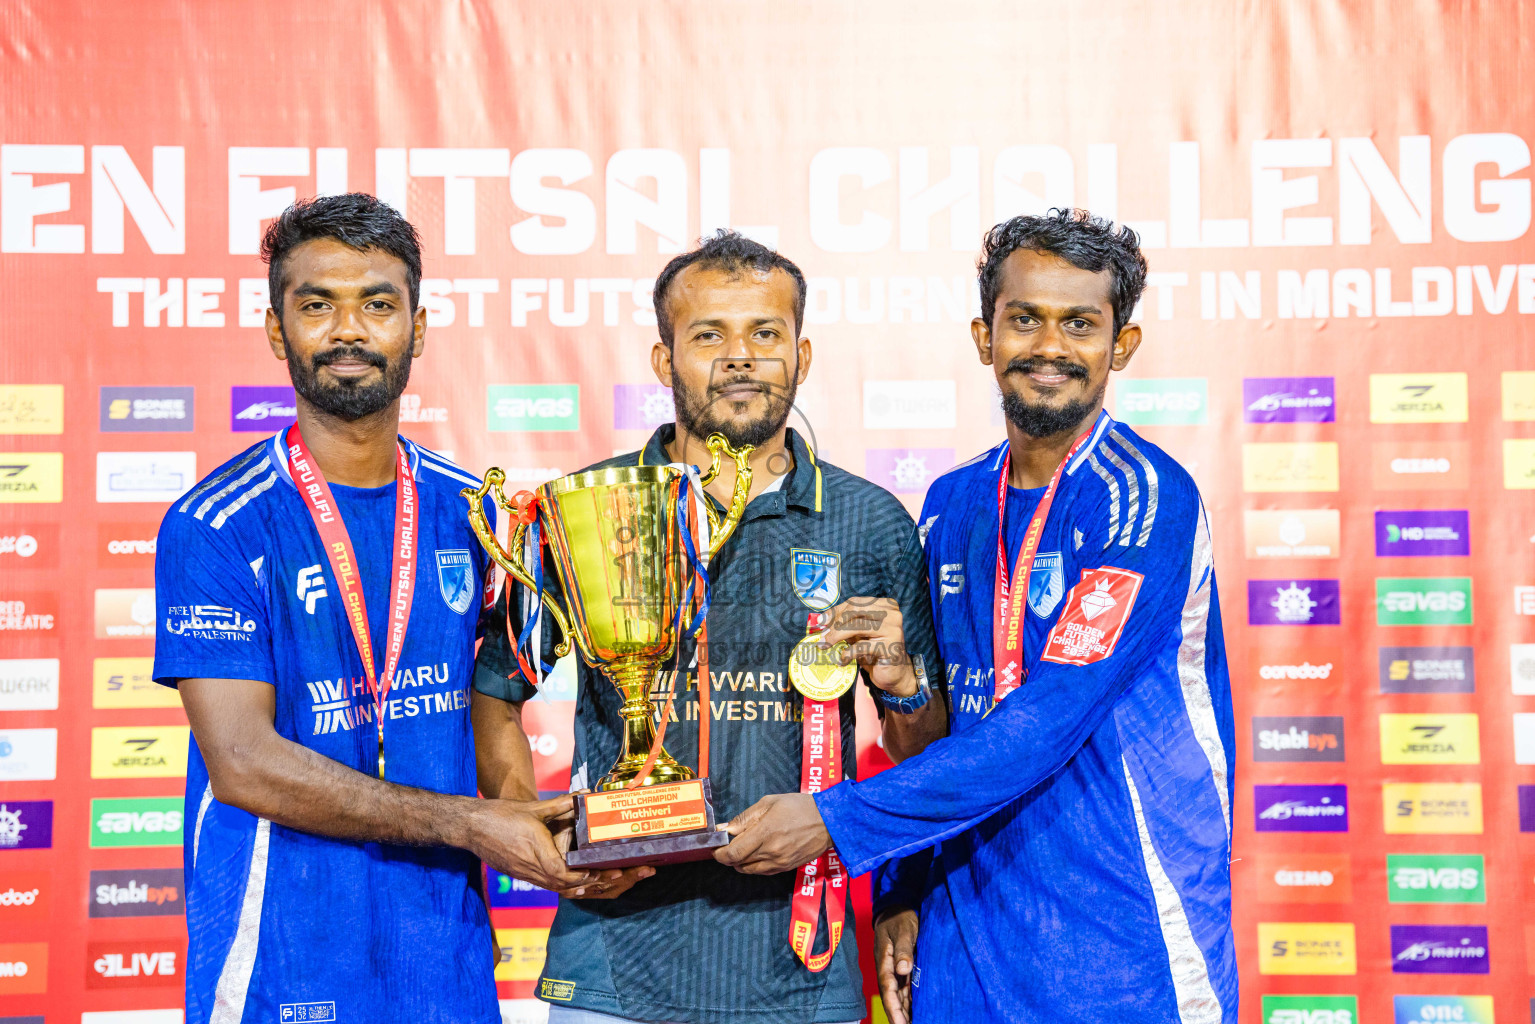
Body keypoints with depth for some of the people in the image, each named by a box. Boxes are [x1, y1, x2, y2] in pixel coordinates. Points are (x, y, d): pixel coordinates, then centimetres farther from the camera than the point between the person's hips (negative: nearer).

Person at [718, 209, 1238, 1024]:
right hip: (967, 931, 5)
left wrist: (835, 819, -21)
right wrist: (901, 892, 7)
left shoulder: (1148, 498, -14)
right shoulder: (950, 505, 6)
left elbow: (1045, 721, -21)